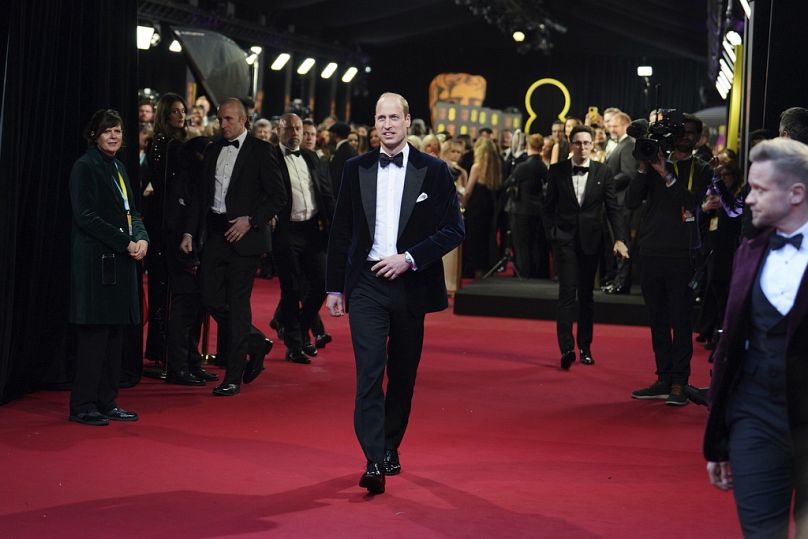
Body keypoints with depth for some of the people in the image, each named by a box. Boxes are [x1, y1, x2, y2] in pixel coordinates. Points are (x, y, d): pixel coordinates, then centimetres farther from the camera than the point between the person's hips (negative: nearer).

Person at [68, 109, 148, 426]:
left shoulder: (118, 168, 18)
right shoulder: (85, 167, -7)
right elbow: (86, 216, -14)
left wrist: (142, 239, -3)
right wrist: (126, 243, -16)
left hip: (121, 261, 8)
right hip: (96, 262, -8)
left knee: (115, 333, 8)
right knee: (94, 334, -7)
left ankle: (106, 402, 14)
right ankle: (83, 405, -1)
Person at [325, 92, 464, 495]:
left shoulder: (433, 171, 1)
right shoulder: (356, 169, 6)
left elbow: (453, 230, -1)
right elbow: (341, 231, 9)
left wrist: (410, 258, -13)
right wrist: (334, 287, 6)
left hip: (410, 285, 0)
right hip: (366, 284, 0)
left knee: (403, 374, 11)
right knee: (369, 371, -11)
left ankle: (390, 447, 28)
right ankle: (374, 462, -15)